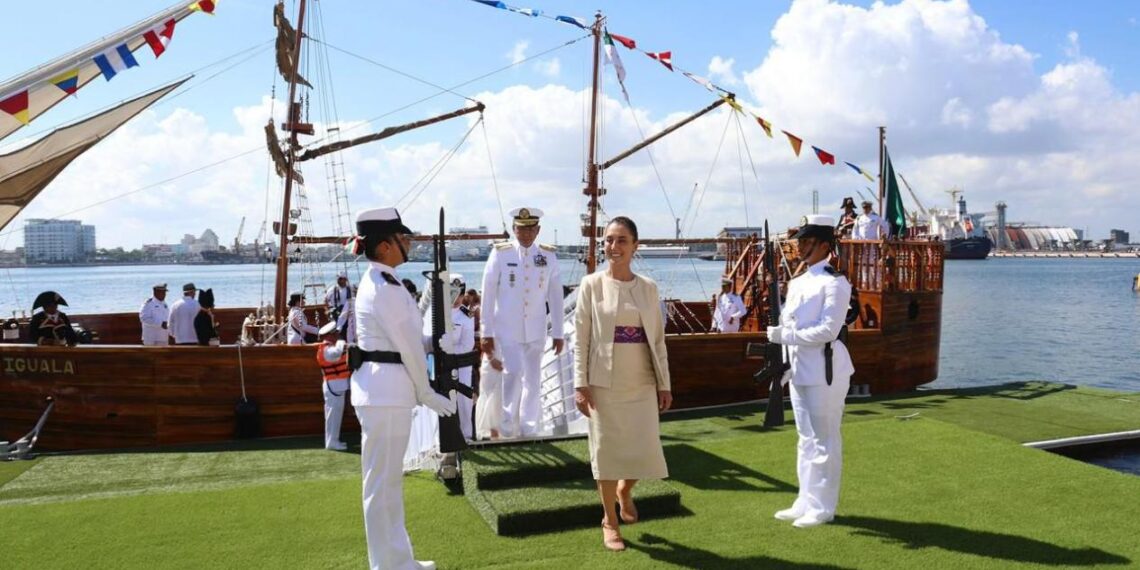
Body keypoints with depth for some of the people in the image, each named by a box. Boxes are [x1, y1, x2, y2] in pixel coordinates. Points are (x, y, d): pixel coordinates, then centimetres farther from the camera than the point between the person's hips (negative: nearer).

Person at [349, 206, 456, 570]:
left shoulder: (379, 281, 13)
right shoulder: (384, 288, -18)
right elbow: (408, 348, -15)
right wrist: (427, 394, -5)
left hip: (384, 389, 11)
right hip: (386, 390, -11)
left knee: (389, 480, 18)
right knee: (382, 483, 1)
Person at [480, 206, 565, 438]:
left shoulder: (548, 255, 2)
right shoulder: (500, 253, -4)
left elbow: (555, 295, 5)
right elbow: (488, 293, -2)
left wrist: (558, 332, 4)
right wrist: (487, 332, -4)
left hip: (536, 330, 3)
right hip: (507, 329, -2)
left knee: (533, 379, 8)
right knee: (514, 372, -14)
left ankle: (529, 429, 23)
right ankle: (509, 426, 5)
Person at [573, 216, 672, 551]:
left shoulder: (648, 287, 5)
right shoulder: (592, 284, -3)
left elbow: (658, 339, 7)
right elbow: (581, 338, -4)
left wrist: (664, 383, 4)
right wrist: (581, 384, -9)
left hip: (641, 382, 2)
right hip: (605, 382, -2)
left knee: (645, 449, 2)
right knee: (606, 448, 5)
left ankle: (625, 491, 36)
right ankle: (610, 521, 23)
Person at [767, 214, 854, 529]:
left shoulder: (835, 283, -12)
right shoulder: (797, 283, 14)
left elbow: (828, 330, -21)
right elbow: (786, 323, 17)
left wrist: (785, 335, -20)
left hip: (824, 371, -9)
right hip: (800, 370, 9)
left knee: (824, 441, 1)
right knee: (806, 439, 15)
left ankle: (822, 508, 11)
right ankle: (806, 502, 25)